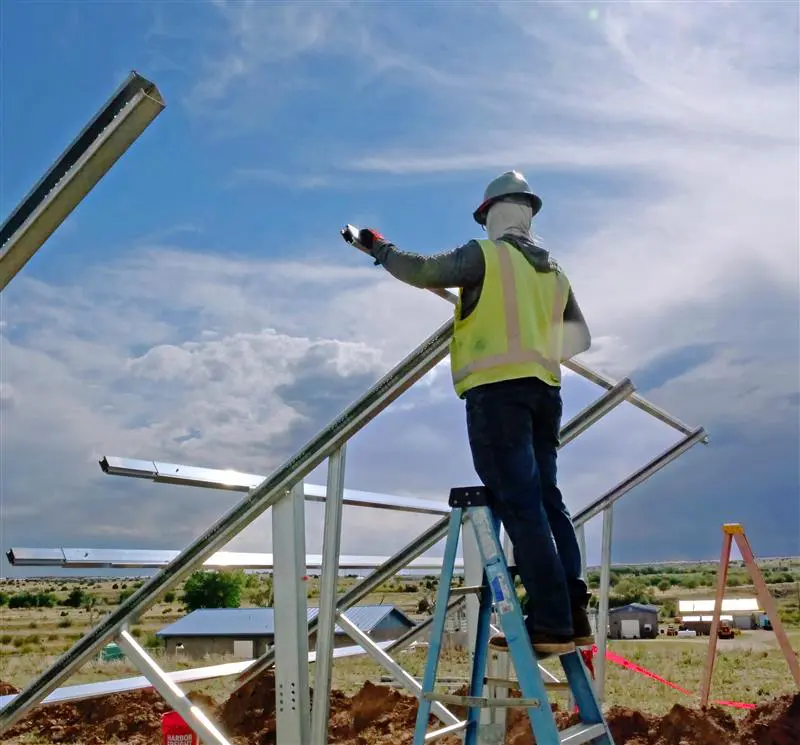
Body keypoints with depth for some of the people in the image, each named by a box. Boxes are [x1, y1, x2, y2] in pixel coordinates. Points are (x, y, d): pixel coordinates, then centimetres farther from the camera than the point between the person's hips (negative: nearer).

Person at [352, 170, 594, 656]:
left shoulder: (485, 255, 0)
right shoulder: (554, 270, 20)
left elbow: (423, 272, 1)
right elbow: (580, 337, 25)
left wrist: (380, 248, 17)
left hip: (497, 390, -7)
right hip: (544, 390, 7)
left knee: (521, 505, -9)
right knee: (547, 500, 11)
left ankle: (552, 625, -10)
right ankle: (573, 616, 9)